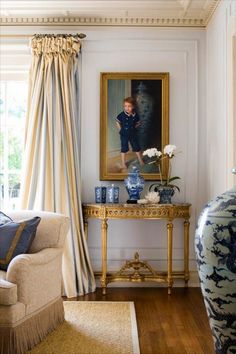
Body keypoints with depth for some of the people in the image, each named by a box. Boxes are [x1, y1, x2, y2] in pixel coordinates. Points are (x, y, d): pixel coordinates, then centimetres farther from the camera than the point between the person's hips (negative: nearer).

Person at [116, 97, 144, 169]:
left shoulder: (135, 115, -10)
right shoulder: (122, 115, -15)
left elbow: (138, 123, 8)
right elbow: (117, 121, 2)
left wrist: (134, 127, -3)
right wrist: (120, 129, -1)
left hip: (133, 134, 2)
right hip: (124, 135, -2)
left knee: (137, 148, 12)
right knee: (124, 149, 7)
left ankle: (140, 161, 29)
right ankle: (123, 163, 17)